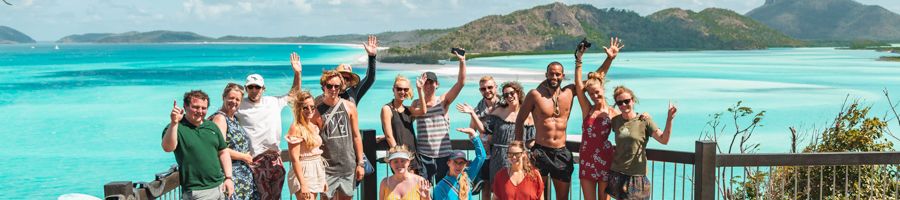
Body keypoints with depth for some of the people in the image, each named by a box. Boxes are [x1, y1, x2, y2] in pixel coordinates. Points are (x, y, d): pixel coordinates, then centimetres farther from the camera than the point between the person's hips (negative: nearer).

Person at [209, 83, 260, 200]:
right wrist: (244, 157, -13)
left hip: (243, 172, 9)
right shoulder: (220, 118, -13)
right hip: (230, 174, -9)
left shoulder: (234, 119, 14)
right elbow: (220, 149, -21)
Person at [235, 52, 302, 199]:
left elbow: (293, 94, 20)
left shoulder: (273, 102, 10)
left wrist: (297, 73, 9)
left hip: (275, 158, 4)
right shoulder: (239, 106, -1)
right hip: (256, 160, -4)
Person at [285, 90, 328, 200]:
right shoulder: (296, 128, -13)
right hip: (303, 173, -8)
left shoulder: (313, 126, 10)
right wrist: (303, 184, -22)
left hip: (316, 173, 8)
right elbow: (295, 159, -18)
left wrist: (323, 179, 16)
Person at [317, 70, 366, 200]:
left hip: (348, 165, 2)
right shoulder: (317, 110, -2)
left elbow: (356, 136, 7)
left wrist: (360, 163, 4)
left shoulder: (349, 107, 3)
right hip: (327, 167, -2)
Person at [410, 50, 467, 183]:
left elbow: (461, 83, -5)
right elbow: (422, 110, -19)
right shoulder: (416, 103, 5)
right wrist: (419, 90, -27)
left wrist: (462, 62, -15)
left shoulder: (443, 101, 5)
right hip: (424, 154, -1)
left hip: (444, 153, 1)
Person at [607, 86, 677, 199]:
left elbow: (664, 140, -16)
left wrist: (669, 119, -26)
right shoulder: (615, 121, 4)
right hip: (617, 173, 3)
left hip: (636, 175, -3)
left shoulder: (644, 121, -6)